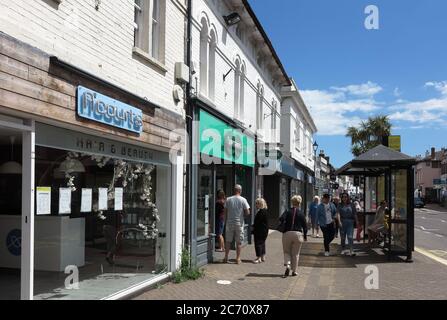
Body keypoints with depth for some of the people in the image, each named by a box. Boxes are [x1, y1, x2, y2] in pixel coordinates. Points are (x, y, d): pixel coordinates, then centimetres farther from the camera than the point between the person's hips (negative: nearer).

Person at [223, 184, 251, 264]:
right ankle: (238, 259, 9)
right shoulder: (243, 200, -6)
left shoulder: (228, 199, 1)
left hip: (229, 223, 2)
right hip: (239, 223, -2)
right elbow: (247, 212, -7)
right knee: (239, 242, 5)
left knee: (228, 241, 10)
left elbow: (225, 212, 4)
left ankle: (226, 258, 15)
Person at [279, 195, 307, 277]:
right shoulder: (301, 213, 2)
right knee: (295, 254, 9)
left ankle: (287, 265, -10)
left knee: (286, 252, 12)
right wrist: (305, 236, 15)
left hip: (287, 233, 0)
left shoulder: (287, 211, 1)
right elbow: (305, 225, 4)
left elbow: (281, 219, -16)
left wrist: (283, 226, 3)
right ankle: (294, 271, 12)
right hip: (298, 234, 0)